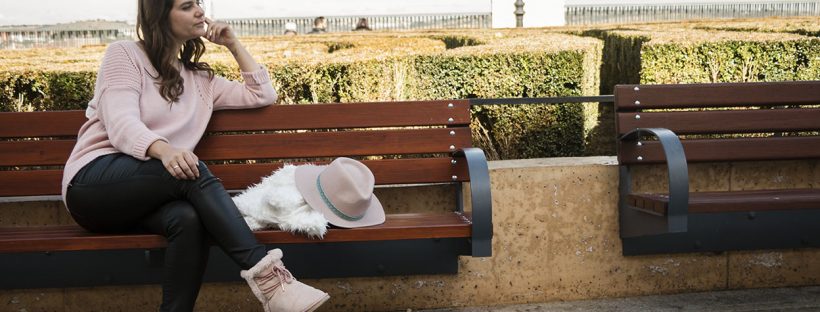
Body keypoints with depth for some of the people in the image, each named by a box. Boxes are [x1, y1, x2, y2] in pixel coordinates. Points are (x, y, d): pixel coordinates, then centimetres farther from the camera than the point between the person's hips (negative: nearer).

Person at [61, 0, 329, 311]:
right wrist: (163, 149, -36)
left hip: (143, 201, 5)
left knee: (188, 219, -33)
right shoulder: (124, 54, 1)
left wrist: (233, 44, 14)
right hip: (94, 181, -5)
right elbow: (121, 124, -15)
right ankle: (264, 271, -39)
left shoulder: (199, 78, 19)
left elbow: (263, 95, 21)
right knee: (193, 171, -33)